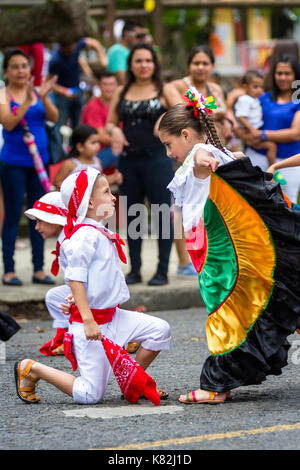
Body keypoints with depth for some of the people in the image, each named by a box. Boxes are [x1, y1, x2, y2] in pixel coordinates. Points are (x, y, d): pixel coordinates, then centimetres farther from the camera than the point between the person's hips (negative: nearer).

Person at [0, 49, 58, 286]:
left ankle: (39, 268, 12)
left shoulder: (37, 92, 7)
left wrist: (43, 98, -18)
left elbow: (54, 117, -2)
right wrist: (26, 102, -27)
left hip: (39, 160, 4)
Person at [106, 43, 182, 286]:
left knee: (162, 214, -5)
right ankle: (135, 269, 14)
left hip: (157, 159, -4)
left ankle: (163, 270, 0)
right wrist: (115, 131, -7)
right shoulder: (122, 92, 12)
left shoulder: (165, 90, 2)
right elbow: (110, 122, 16)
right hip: (129, 160, 4)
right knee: (131, 215, 7)